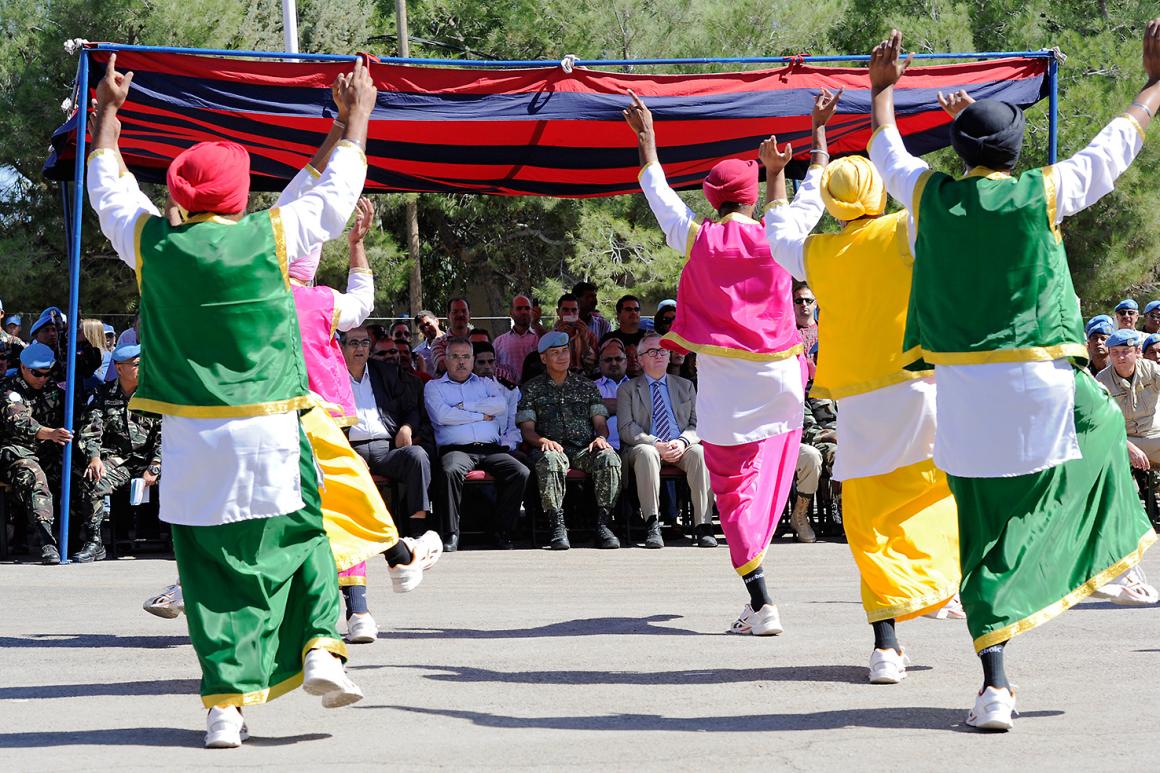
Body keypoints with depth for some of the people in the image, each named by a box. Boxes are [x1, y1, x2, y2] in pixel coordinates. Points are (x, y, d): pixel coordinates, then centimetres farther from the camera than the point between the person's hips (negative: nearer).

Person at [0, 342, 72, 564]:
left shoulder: (53, 389, 19)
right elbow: (18, 422, -21)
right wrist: (49, 433, -38)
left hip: (47, 454, 7)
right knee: (35, 478, -36)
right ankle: (46, 541, -49)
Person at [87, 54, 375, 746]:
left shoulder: (154, 243, 0)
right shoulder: (270, 236, -4)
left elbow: (109, 187, 20)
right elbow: (339, 192, 12)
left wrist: (108, 110, 33)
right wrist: (357, 114, 25)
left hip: (190, 437, 1)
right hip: (270, 433, -1)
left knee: (212, 567, 4)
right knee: (300, 542, 17)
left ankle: (227, 705, 0)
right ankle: (321, 648, 1)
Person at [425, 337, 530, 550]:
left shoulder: (486, 384, 25)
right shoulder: (434, 387, 18)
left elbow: (501, 404, 2)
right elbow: (442, 415, -3)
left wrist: (463, 406, -1)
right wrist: (481, 415, 1)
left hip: (491, 449, 3)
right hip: (456, 449, -3)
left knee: (521, 473, -24)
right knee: (450, 471, -37)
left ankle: (503, 532, -18)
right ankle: (451, 534, -31)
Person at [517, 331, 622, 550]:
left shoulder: (586, 386, 22)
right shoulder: (533, 388, 15)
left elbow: (600, 422, 16)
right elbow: (527, 429, 6)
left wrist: (601, 437, -9)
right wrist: (543, 441, -16)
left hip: (585, 449, 2)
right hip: (552, 447, -2)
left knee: (609, 457, -32)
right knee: (549, 459, -39)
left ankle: (603, 524, -30)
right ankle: (558, 527, -38)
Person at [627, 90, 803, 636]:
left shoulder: (699, 239, -2)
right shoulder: (775, 239, -3)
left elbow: (661, 197, 15)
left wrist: (647, 140, 29)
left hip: (724, 381, -2)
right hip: (779, 376, 2)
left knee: (734, 488, -2)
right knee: (769, 482, 17)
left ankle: (761, 603, -14)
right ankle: (759, 601, 26)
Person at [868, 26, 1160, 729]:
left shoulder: (929, 195, 4)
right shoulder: (1044, 193, -2)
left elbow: (887, 150, 27)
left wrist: (883, 89, 45)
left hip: (963, 394, 2)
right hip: (1041, 384, -2)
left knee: (988, 540, 4)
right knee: (1104, 429, 32)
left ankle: (995, 682, -5)